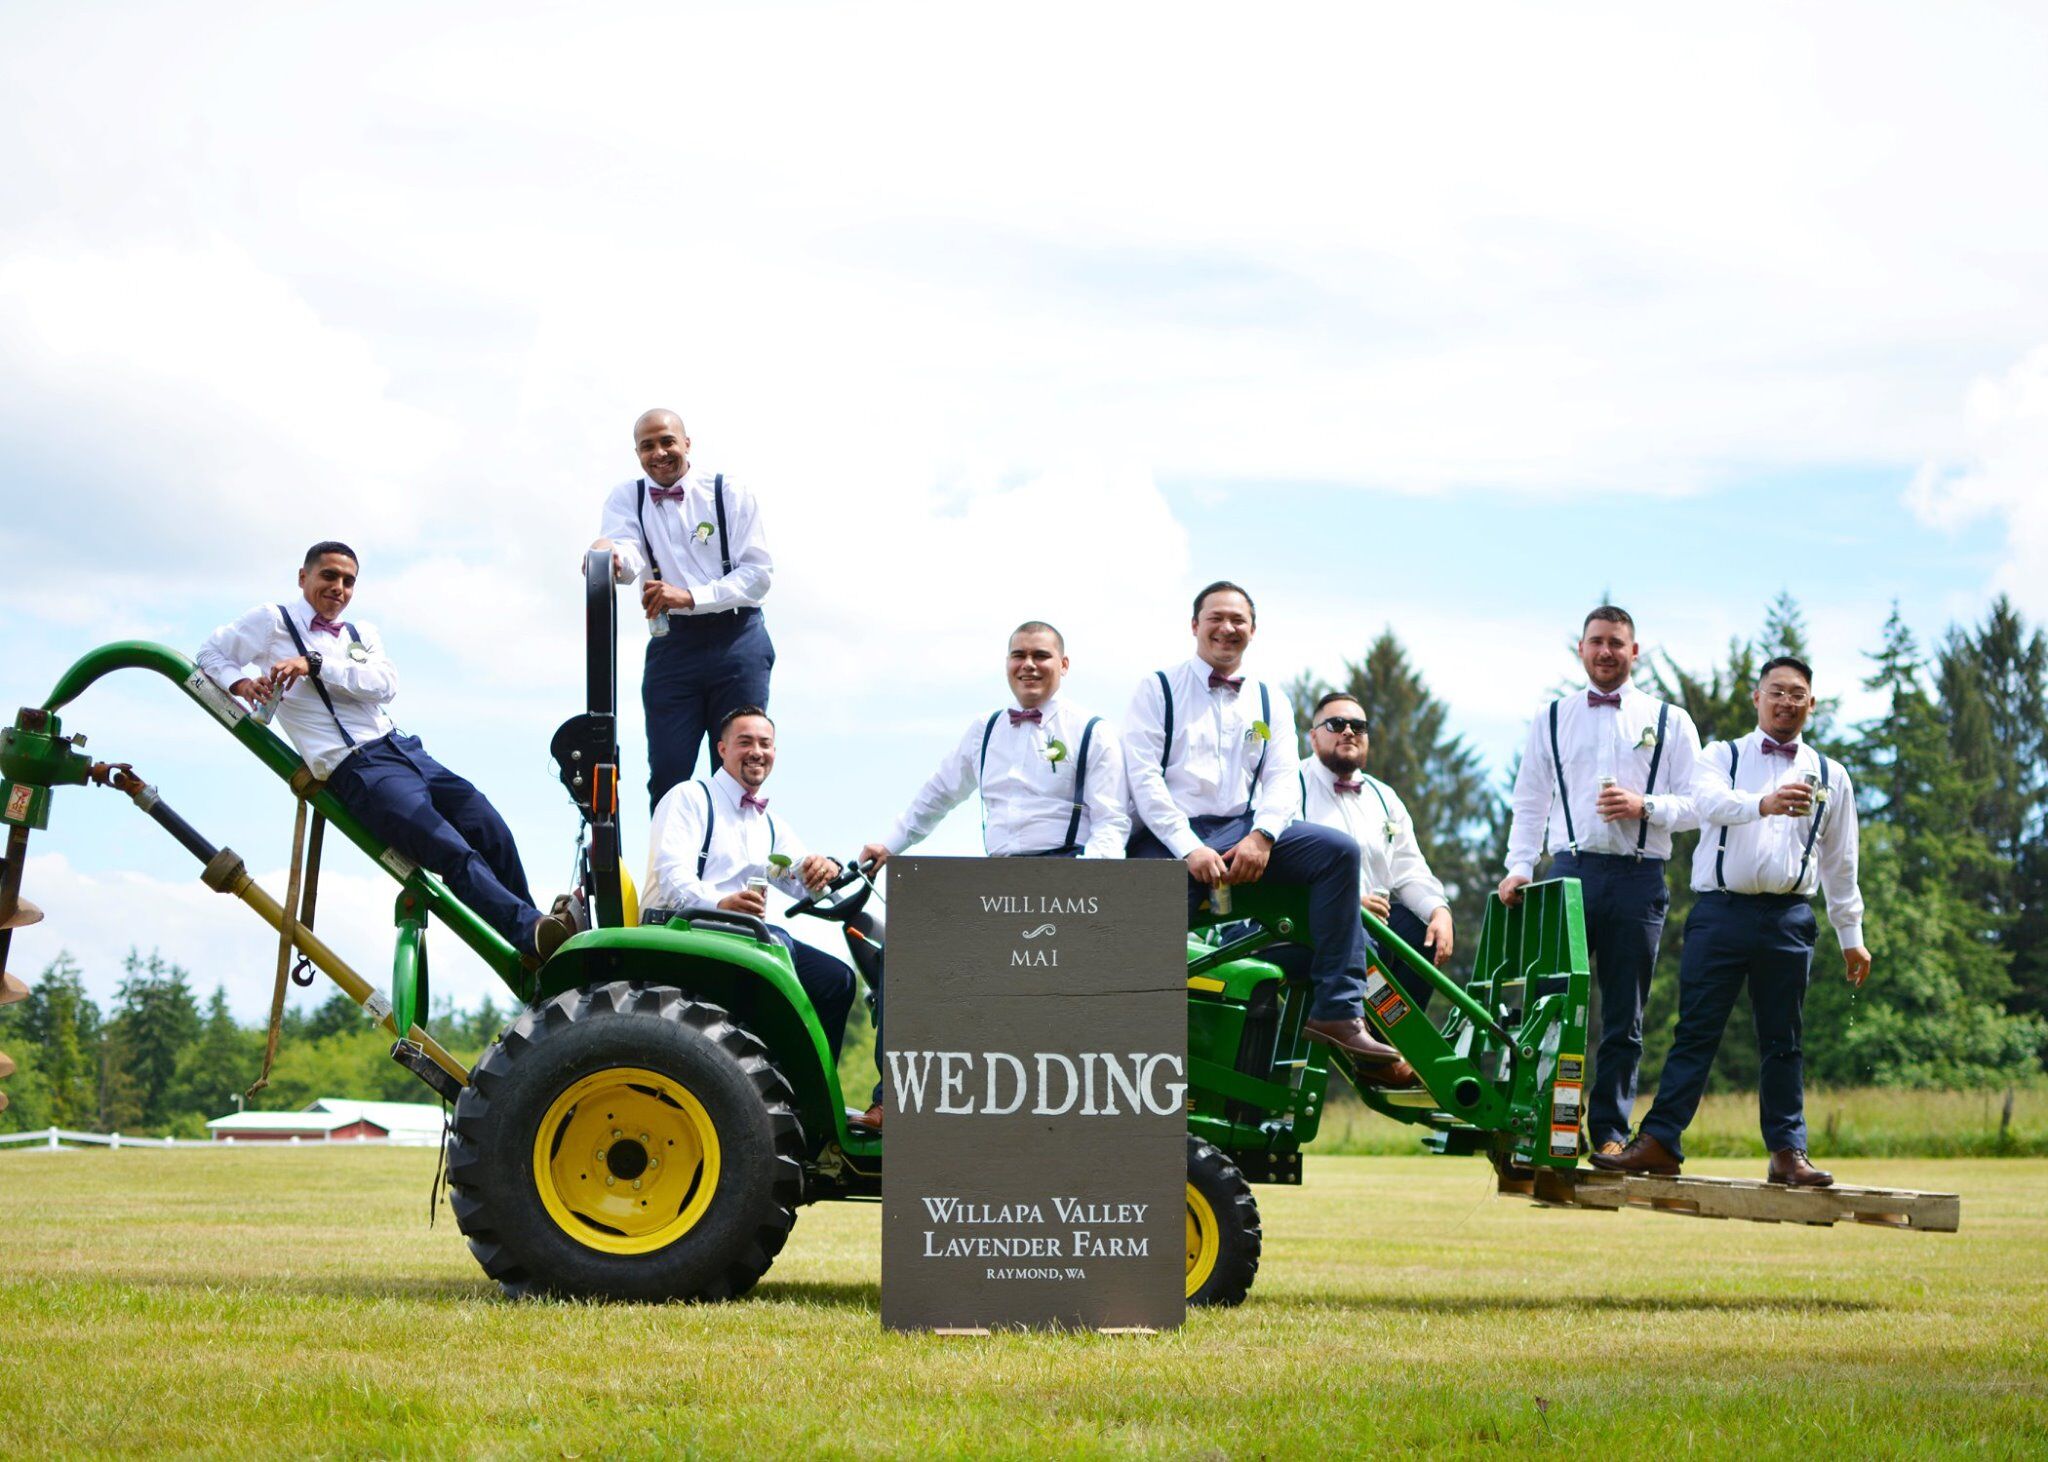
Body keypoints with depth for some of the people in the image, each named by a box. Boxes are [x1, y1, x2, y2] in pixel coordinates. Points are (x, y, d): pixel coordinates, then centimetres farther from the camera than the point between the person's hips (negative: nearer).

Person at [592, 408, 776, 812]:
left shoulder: (729, 493, 2)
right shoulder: (627, 498, 7)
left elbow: (760, 571, -5)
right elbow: (627, 561, -12)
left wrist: (691, 596, -18)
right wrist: (609, 557, -38)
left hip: (737, 640, -1)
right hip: (671, 645, 2)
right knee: (667, 773, -4)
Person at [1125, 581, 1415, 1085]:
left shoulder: (1269, 703, 20)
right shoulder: (1157, 690, 9)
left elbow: (1283, 779, 8)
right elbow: (1143, 777, -3)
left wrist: (1261, 837, -15)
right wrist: (1190, 849, -16)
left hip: (1243, 831, 3)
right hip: (1167, 839, -3)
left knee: (1338, 850, -19)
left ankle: (1338, 1012, -24)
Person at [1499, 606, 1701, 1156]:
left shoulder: (1670, 722, 12)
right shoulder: (1552, 718, 16)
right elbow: (1529, 801, 14)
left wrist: (1646, 806, -11)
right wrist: (1519, 868, 1)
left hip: (1639, 879, 0)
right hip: (1571, 869, 0)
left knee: (1625, 1017, 2)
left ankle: (1610, 1132, 7)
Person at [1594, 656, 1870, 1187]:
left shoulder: (1830, 776, 15)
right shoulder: (1722, 757, 8)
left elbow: (1840, 861, 19)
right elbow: (1709, 800, -15)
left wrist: (1851, 934, 18)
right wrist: (1762, 803, -34)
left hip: (1788, 918, 2)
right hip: (1720, 910, -2)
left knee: (1783, 1040, 5)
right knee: (1696, 1031, -3)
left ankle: (1787, 1151, 9)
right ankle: (1659, 1142, -4)